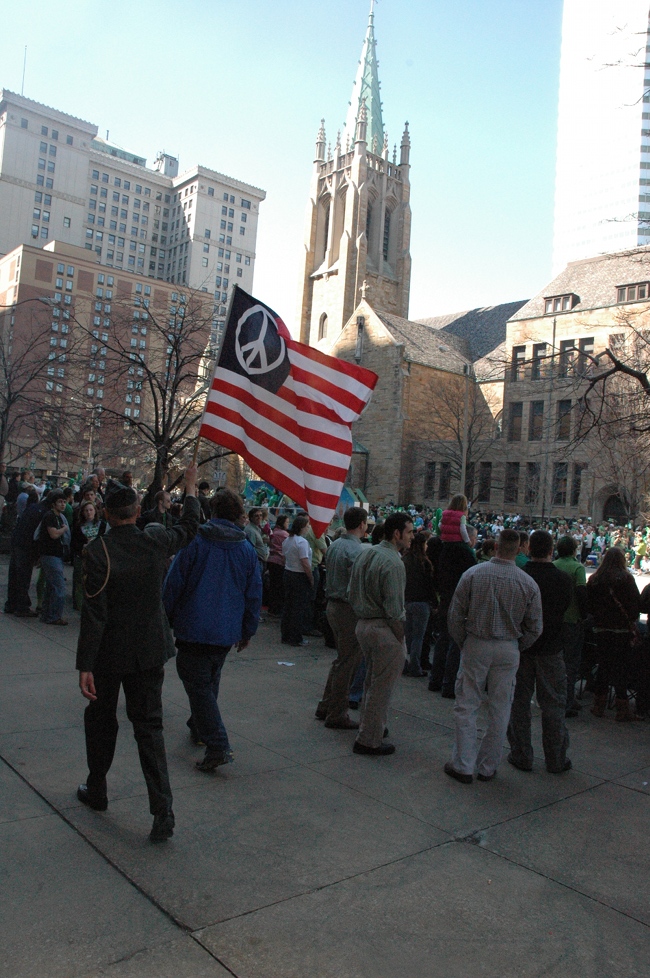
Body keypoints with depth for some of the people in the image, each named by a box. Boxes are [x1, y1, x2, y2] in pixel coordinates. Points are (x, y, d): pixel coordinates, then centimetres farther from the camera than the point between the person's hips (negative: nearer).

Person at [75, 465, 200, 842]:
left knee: (101, 720, 20)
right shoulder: (157, 541, -8)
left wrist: (85, 666, -16)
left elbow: (94, 613, -20)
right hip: (150, 651, 2)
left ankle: (97, 790, 38)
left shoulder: (97, 552, -18)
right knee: (149, 726, 6)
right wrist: (190, 488, 28)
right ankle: (163, 811, 0)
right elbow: (189, 527, 14)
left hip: (109, 654, -2)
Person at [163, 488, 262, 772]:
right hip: (227, 632, 5)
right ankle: (199, 728, 40)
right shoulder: (247, 551, 3)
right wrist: (247, 631, 18)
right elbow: (254, 596, 8)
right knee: (209, 682, 24)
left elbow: (173, 585, -8)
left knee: (197, 684, -2)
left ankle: (217, 746, -12)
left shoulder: (195, 543, -9)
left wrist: (166, 619, 5)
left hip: (194, 629, -5)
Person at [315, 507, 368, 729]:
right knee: (347, 662, 1)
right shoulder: (355, 550, -19)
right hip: (349, 610, -9)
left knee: (342, 658, 20)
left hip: (332, 606, 9)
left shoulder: (334, 546, 9)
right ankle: (337, 715, 9)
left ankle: (326, 706, 26)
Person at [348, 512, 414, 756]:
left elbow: (351, 593, 12)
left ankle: (367, 726, 39)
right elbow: (394, 607, -21)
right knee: (381, 687, 3)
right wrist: (401, 635, -10)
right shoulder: (393, 563, -20)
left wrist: (363, 615, 16)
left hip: (363, 624, 9)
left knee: (372, 680, 24)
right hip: (384, 629, -9)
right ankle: (369, 740, 13)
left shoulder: (365, 554, 8)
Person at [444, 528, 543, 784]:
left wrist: (462, 642, 10)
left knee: (466, 707, 8)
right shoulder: (528, 583, -5)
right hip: (508, 651, 1)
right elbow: (535, 628, 0)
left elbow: (456, 615, -5)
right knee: (499, 710, 12)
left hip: (476, 646, -1)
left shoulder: (473, 574, -9)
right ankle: (488, 767, 22)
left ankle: (463, 766, 11)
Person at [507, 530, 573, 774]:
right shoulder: (563, 579, -11)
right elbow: (568, 610, 3)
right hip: (550, 649, 0)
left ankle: (521, 756, 17)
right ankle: (555, 760, 18)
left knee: (519, 701, 11)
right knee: (553, 704, 10)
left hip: (520, 647, 1)